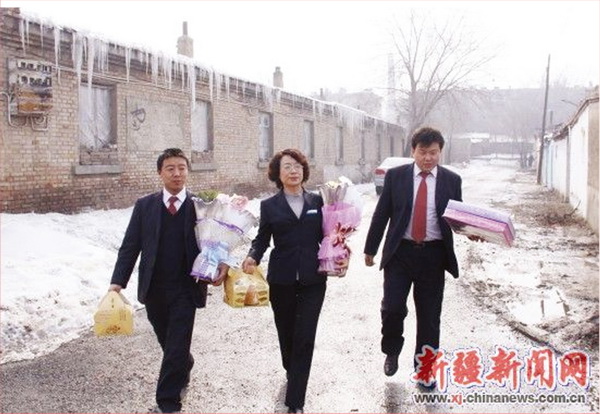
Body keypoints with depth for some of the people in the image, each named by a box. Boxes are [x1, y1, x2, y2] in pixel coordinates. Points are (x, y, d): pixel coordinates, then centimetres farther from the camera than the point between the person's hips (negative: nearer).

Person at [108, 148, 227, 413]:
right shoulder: (145, 205, 2)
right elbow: (130, 246, 0)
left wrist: (222, 265, -21)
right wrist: (118, 281, -9)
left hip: (185, 289, -3)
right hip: (153, 290, 3)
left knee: (176, 348, -3)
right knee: (168, 343, 19)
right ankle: (185, 367, 50)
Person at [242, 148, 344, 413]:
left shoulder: (317, 201, 6)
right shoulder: (269, 206, 4)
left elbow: (324, 235, 8)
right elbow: (262, 238, 4)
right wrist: (253, 257, -15)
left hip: (313, 281, 0)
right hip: (281, 280, 1)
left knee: (305, 339, -5)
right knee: (286, 334, 14)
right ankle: (291, 371, 46)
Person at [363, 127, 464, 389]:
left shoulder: (452, 180, 3)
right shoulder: (395, 176, 1)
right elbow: (381, 213, 4)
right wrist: (370, 249, 5)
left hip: (433, 255, 1)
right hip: (400, 252, -1)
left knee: (429, 315, 7)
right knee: (392, 308, -9)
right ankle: (392, 351, 21)